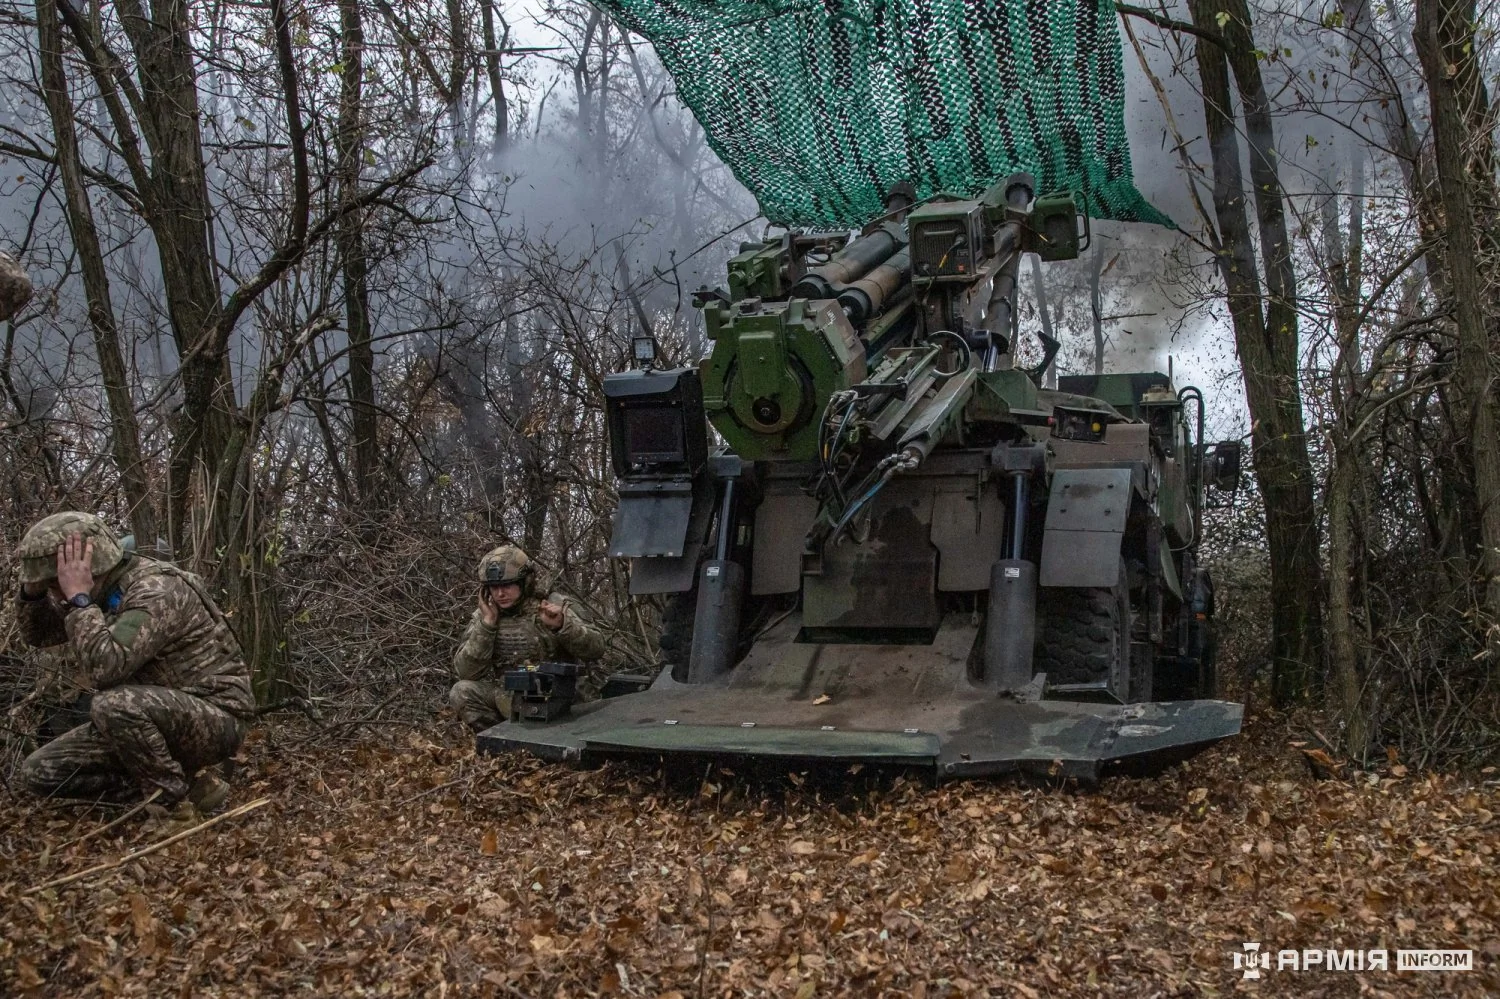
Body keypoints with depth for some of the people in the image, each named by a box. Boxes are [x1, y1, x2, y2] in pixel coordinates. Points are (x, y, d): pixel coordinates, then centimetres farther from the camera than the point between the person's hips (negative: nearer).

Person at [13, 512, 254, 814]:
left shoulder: (156, 590, -24)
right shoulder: (105, 590, 3)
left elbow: (104, 669, -36)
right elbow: (38, 633, 16)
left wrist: (77, 597, -28)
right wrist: (33, 587, -4)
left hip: (215, 720, -8)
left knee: (113, 705, -36)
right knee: (40, 772, -1)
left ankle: (182, 801, -13)